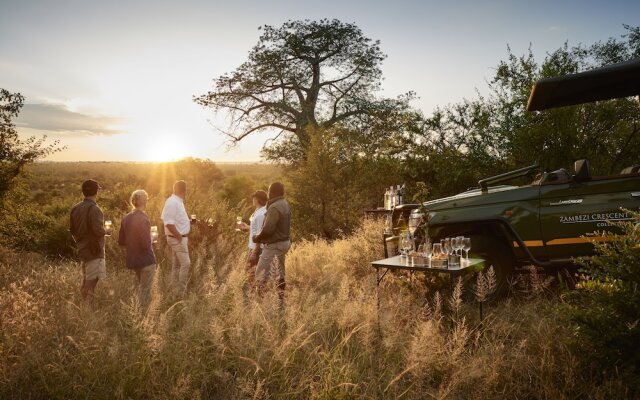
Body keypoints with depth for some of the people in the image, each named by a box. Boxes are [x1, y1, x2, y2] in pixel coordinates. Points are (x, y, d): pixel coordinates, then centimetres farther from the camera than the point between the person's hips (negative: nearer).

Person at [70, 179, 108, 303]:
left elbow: (72, 230, 13)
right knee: (91, 282, -5)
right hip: (94, 251, -9)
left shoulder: (75, 208, 8)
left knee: (86, 281, 20)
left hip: (82, 250, 9)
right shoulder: (94, 209, -18)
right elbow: (98, 230, -25)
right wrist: (107, 232, -5)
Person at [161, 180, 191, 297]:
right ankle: (181, 292, -6)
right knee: (185, 263, -11)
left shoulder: (177, 201, 11)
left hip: (180, 237, 10)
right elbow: (169, 223, -25)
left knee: (176, 265, 13)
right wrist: (179, 237, -21)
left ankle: (176, 291, 21)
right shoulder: (173, 202, -19)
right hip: (177, 238, -10)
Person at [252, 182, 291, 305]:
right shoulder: (285, 204, 10)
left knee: (261, 275, -6)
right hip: (284, 242, 10)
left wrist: (257, 238, -8)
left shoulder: (274, 207, -20)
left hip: (274, 245, -10)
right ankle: (281, 301, 20)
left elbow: (267, 229, -25)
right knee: (279, 274, 14)